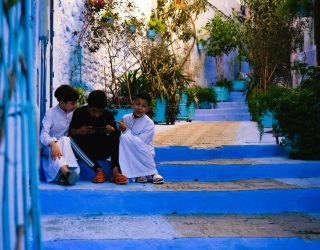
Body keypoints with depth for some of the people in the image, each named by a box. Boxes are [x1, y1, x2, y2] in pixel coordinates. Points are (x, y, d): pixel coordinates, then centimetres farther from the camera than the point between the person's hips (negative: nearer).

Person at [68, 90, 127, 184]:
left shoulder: (108, 115, -2)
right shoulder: (79, 113, -4)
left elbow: (116, 134, -3)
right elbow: (70, 132, -3)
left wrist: (112, 131, -25)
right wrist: (79, 132, -24)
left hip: (103, 151, 1)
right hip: (84, 152, 0)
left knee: (116, 134, -22)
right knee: (72, 140, -29)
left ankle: (115, 170, -34)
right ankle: (98, 170, -34)